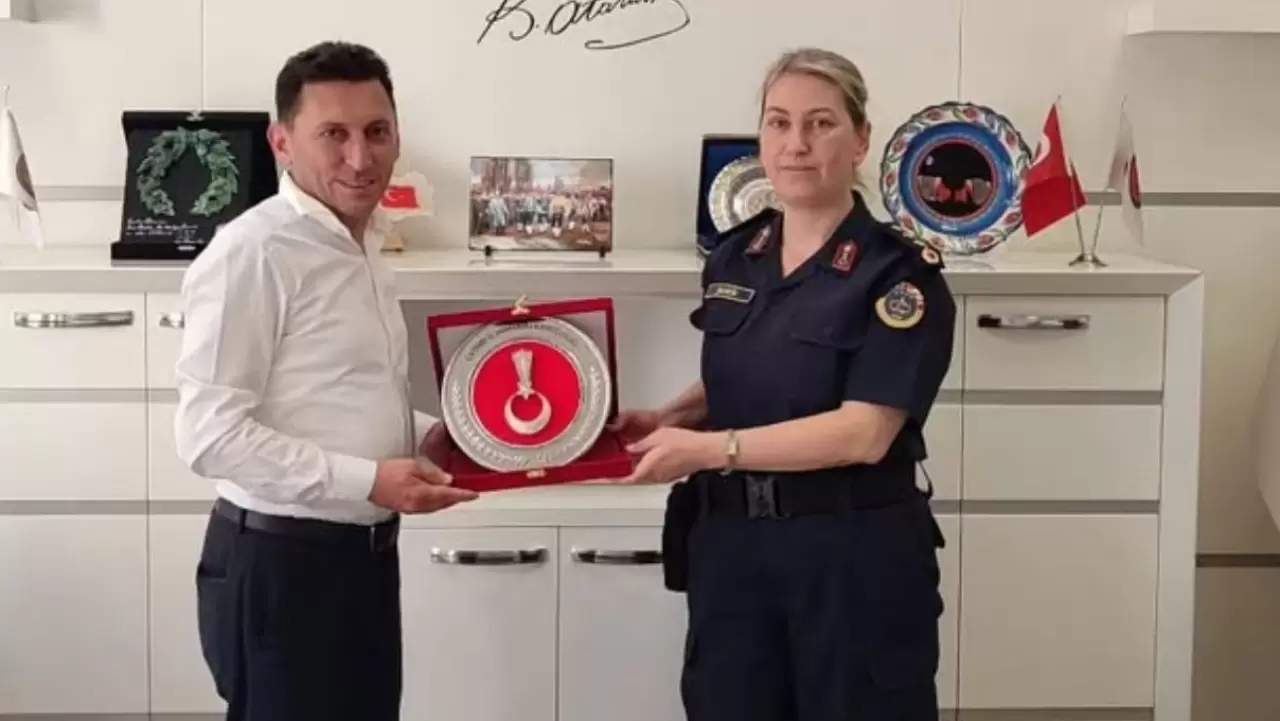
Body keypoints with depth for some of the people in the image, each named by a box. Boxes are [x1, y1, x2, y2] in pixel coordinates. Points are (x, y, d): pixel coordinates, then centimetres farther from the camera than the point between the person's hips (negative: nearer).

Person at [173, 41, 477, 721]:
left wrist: (427, 435, 5)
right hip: (280, 564, -9)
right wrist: (368, 480, -23)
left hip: (366, 553, 9)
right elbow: (211, 434, -22)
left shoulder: (362, 248, 10)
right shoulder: (253, 252, -18)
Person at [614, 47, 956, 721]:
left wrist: (708, 449, -22)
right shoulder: (733, 257, 6)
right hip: (730, 545, 5)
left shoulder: (900, 274, -11)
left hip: (852, 556, -5)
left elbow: (863, 432, -20)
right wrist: (667, 420, 0)